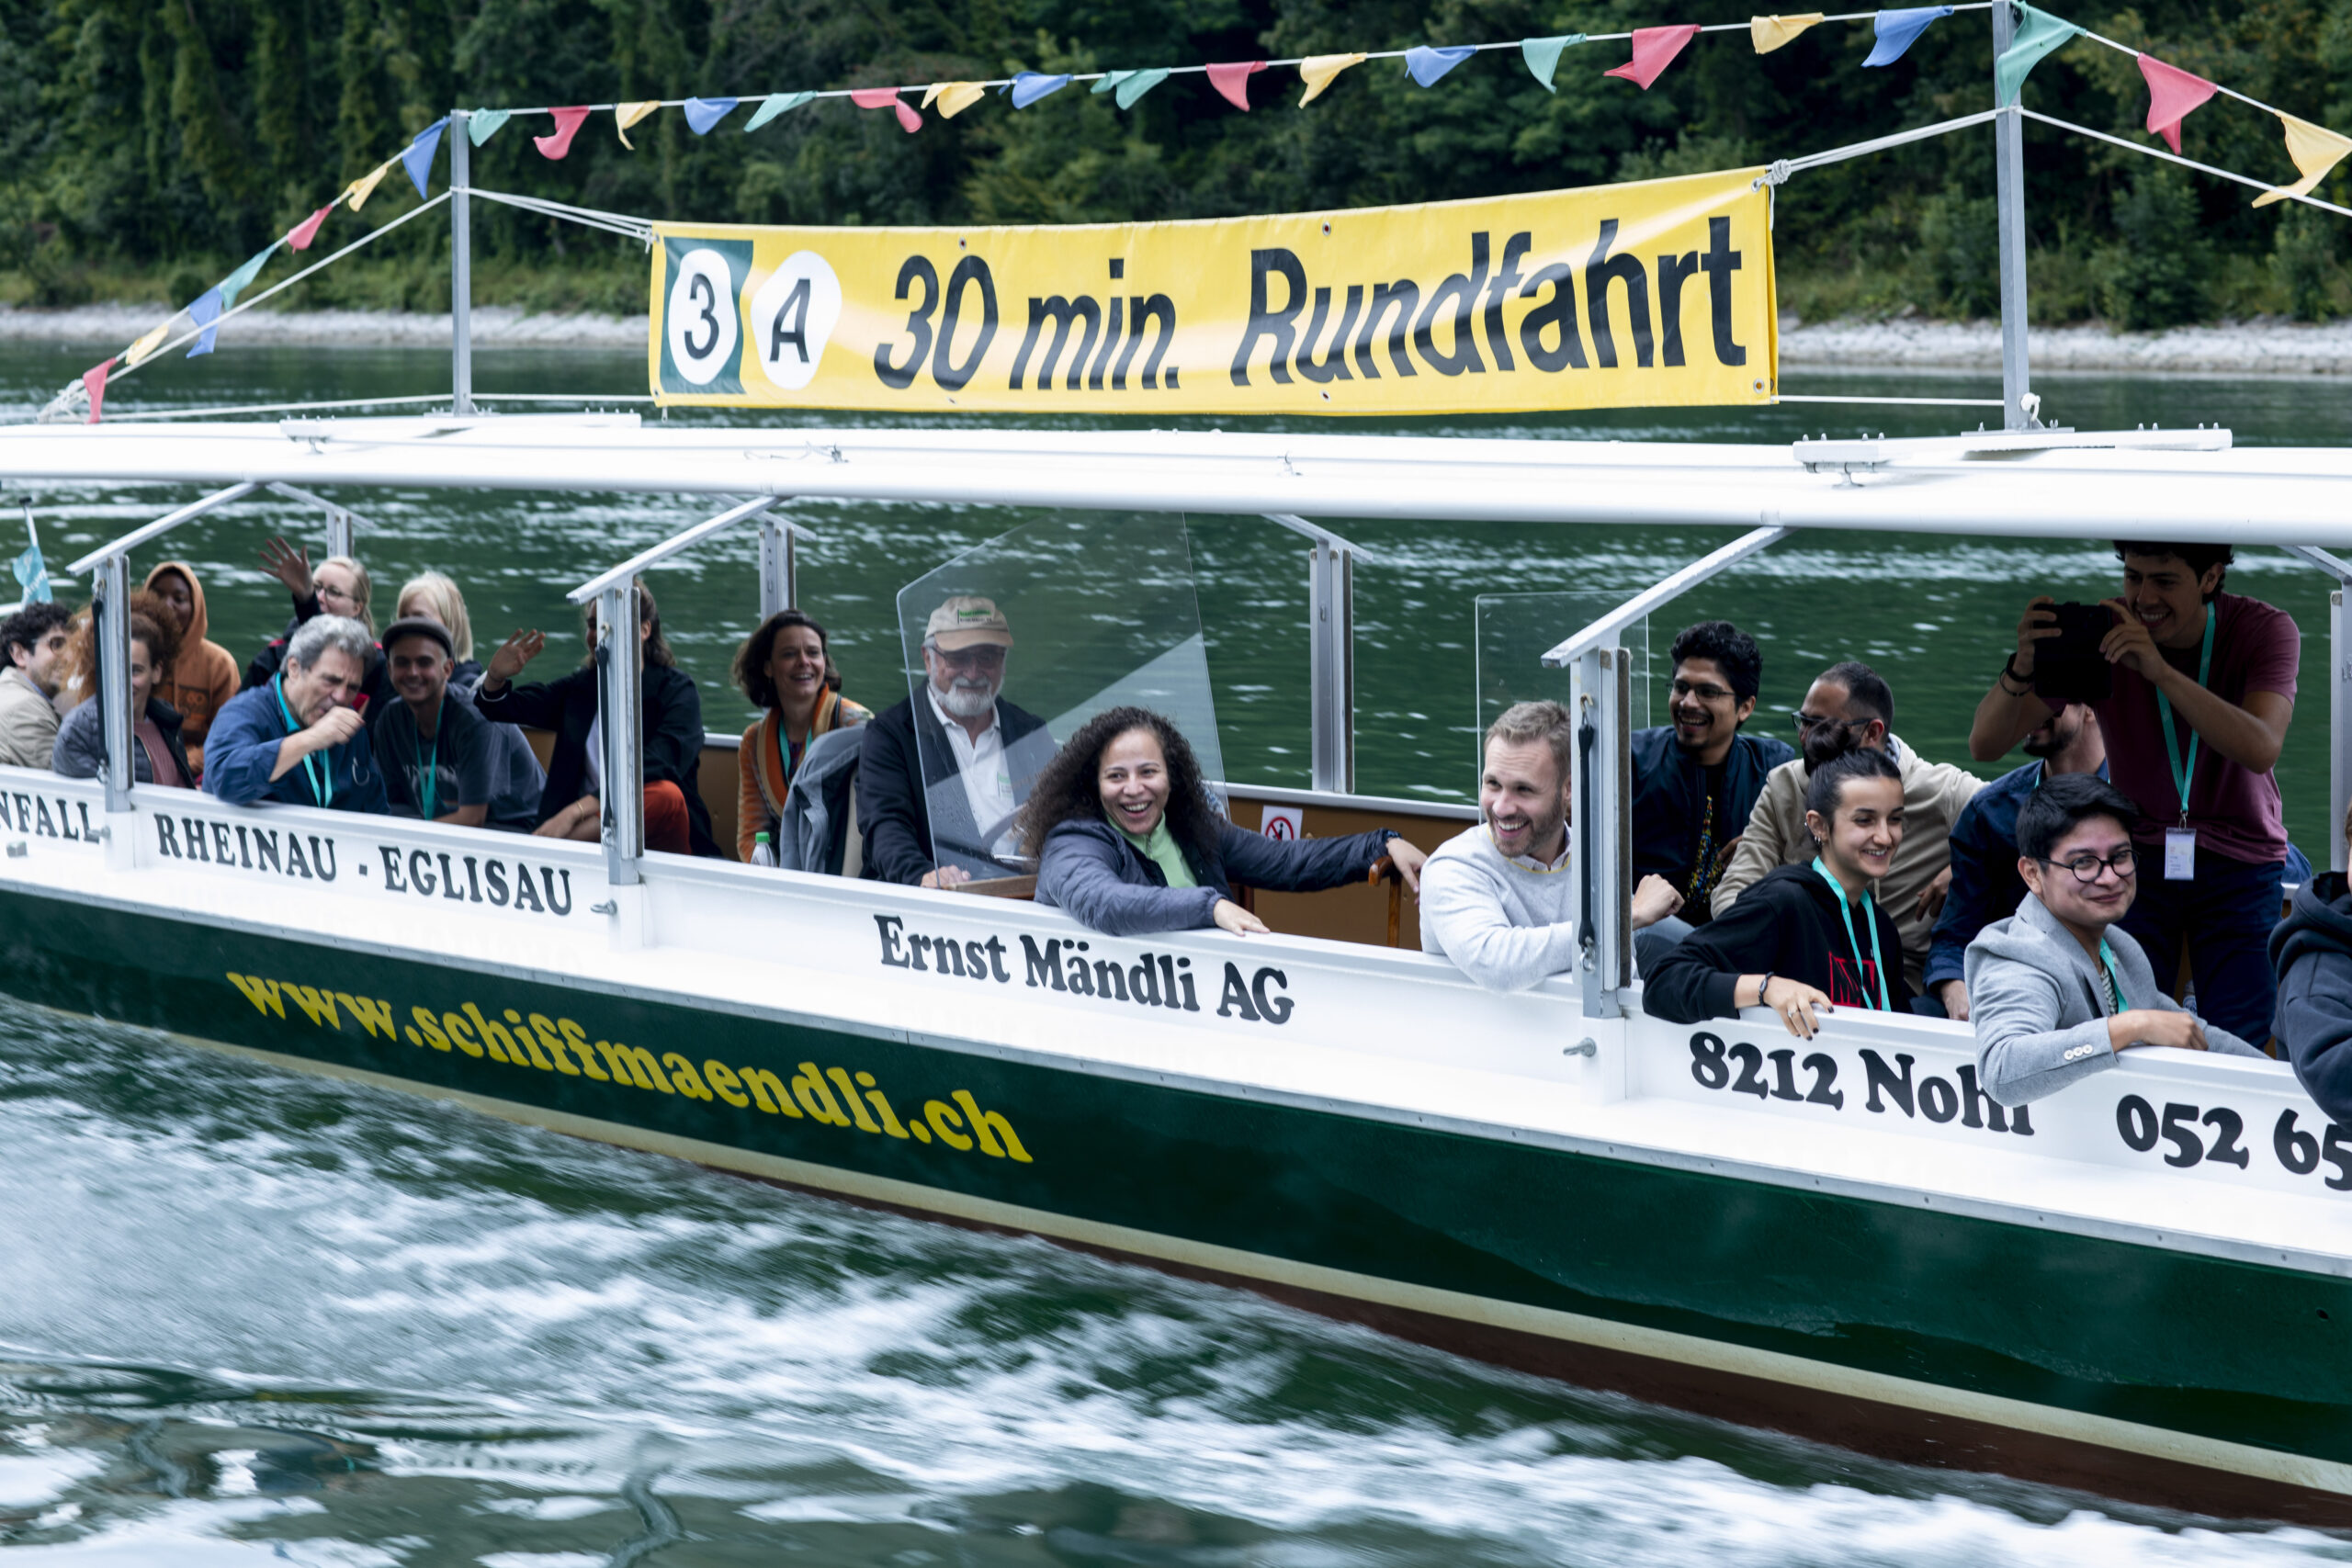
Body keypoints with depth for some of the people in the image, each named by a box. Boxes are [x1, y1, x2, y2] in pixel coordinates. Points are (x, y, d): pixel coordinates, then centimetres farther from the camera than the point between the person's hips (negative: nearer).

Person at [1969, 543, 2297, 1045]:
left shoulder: (2266, 630, -12)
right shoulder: (2100, 631, -11)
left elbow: (2261, 749, -30)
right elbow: (1985, 743, -14)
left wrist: (2160, 670, -39)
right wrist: (2022, 668, -35)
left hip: (2240, 859, 0)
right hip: (2137, 851, 0)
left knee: (2240, 1046, -9)